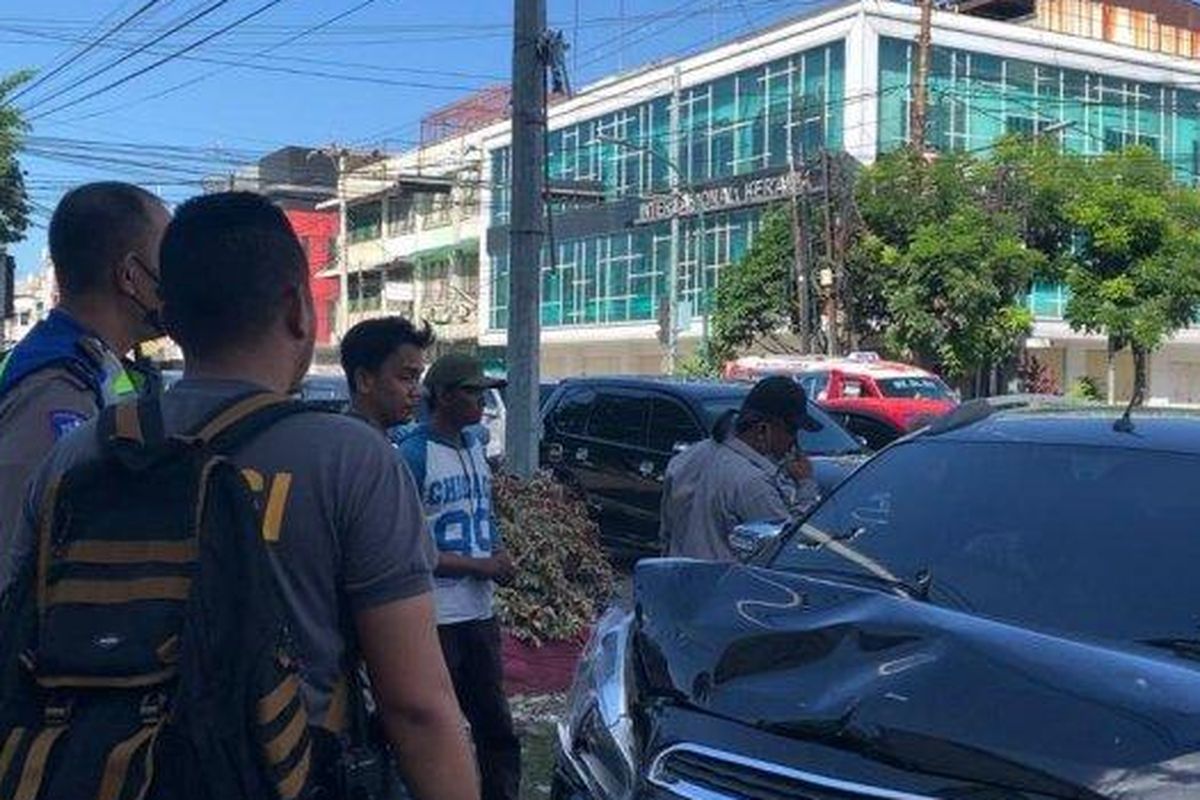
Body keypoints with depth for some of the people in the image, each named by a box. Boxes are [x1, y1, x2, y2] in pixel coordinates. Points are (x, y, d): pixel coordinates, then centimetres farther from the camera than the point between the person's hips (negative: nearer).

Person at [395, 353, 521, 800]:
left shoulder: (474, 447, 12)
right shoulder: (413, 454, -13)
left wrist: (498, 553, 1)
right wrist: (476, 565, -17)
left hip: (480, 611, 8)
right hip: (435, 618, -8)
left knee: (495, 725, 15)